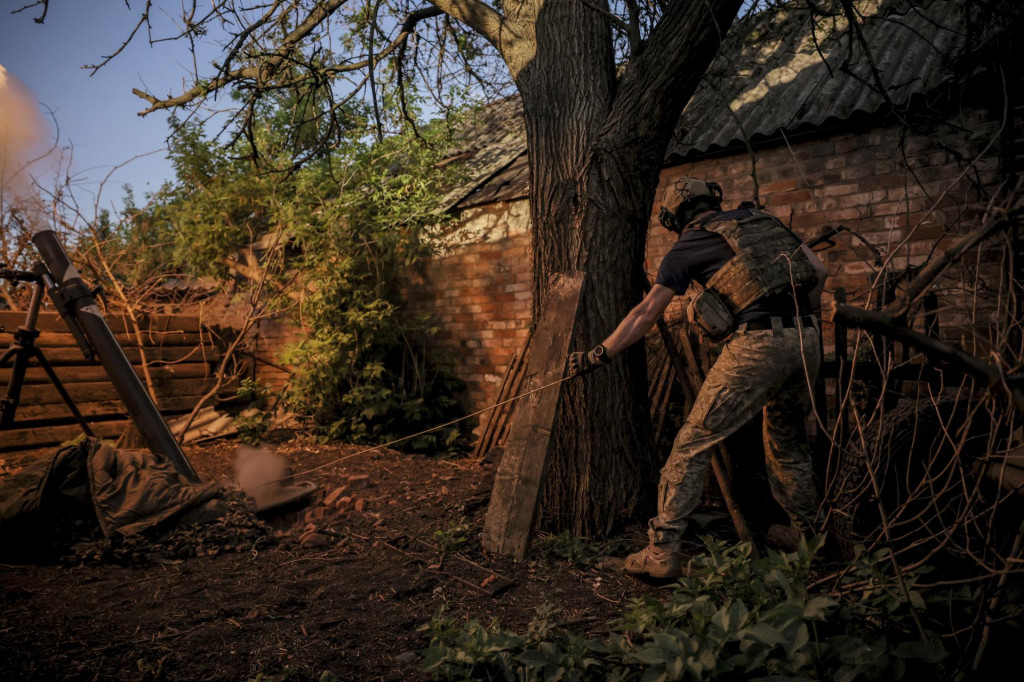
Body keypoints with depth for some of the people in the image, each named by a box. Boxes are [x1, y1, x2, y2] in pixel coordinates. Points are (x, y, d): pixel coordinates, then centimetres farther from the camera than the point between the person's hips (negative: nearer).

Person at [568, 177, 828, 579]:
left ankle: (662, 552, -2)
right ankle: (807, 532, 36)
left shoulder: (690, 245, 6)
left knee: (693, 443, -1)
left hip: (757, 345, -6)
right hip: (807, 341, 7)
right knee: (788, 440, 25)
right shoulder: (763, 221, 22)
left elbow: (645, 313, 4)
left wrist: (598, 355, 10)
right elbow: (819, 271, 20)